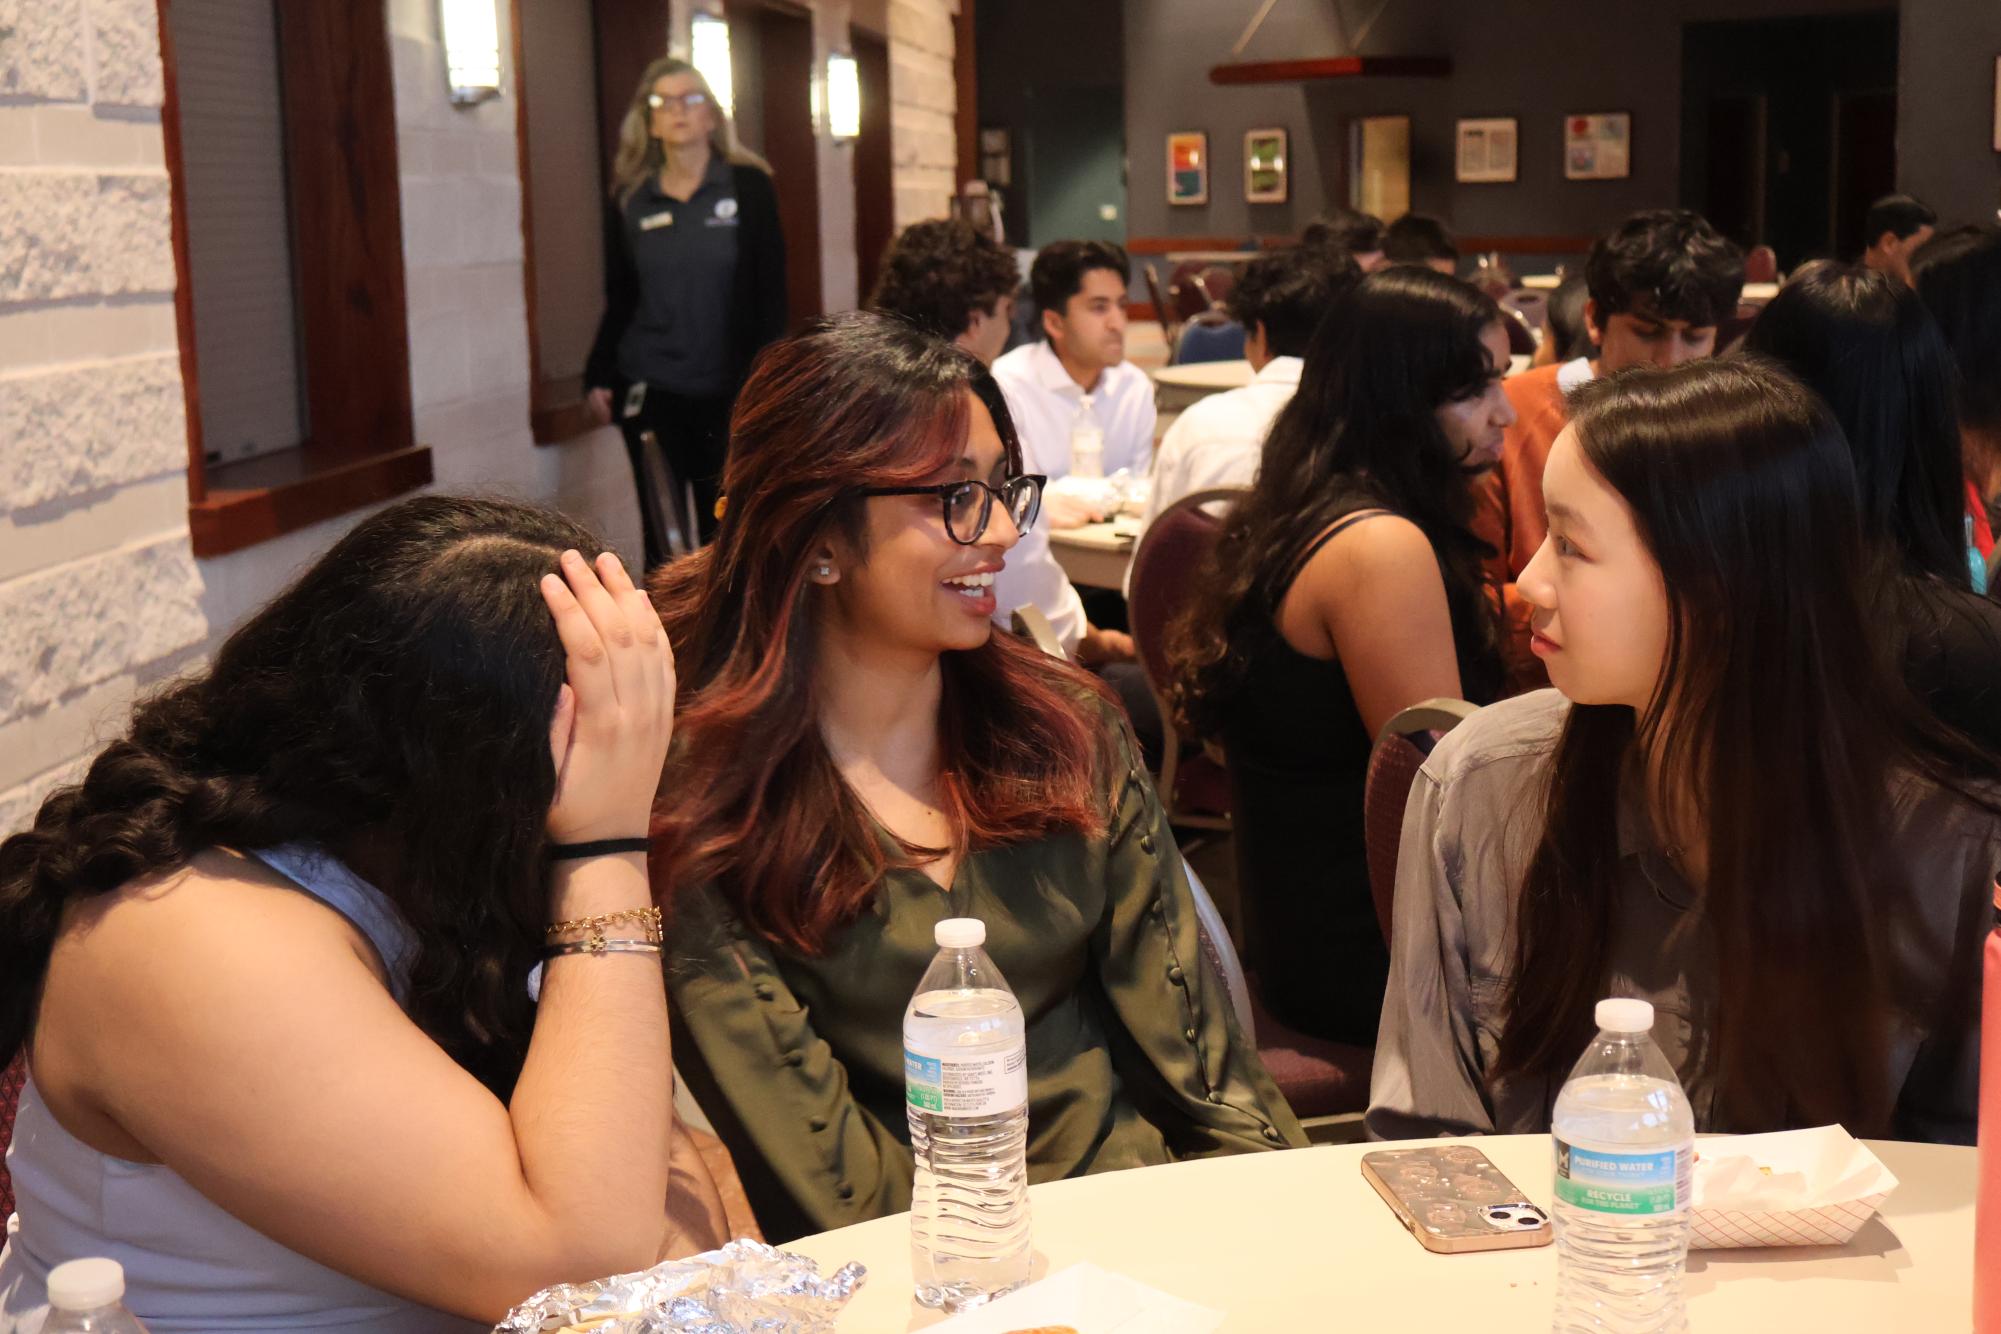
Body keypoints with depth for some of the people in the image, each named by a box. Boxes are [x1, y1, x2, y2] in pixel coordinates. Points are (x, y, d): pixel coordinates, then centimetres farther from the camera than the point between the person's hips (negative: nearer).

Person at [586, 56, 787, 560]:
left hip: (727, 390, -1)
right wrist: (598, 376, 3)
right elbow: (618, 300, 11)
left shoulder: (749, 187, 1)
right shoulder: (629, 200, 7)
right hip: (650, 390, 1)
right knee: (661, 533, 2)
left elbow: (770, 290, -1)